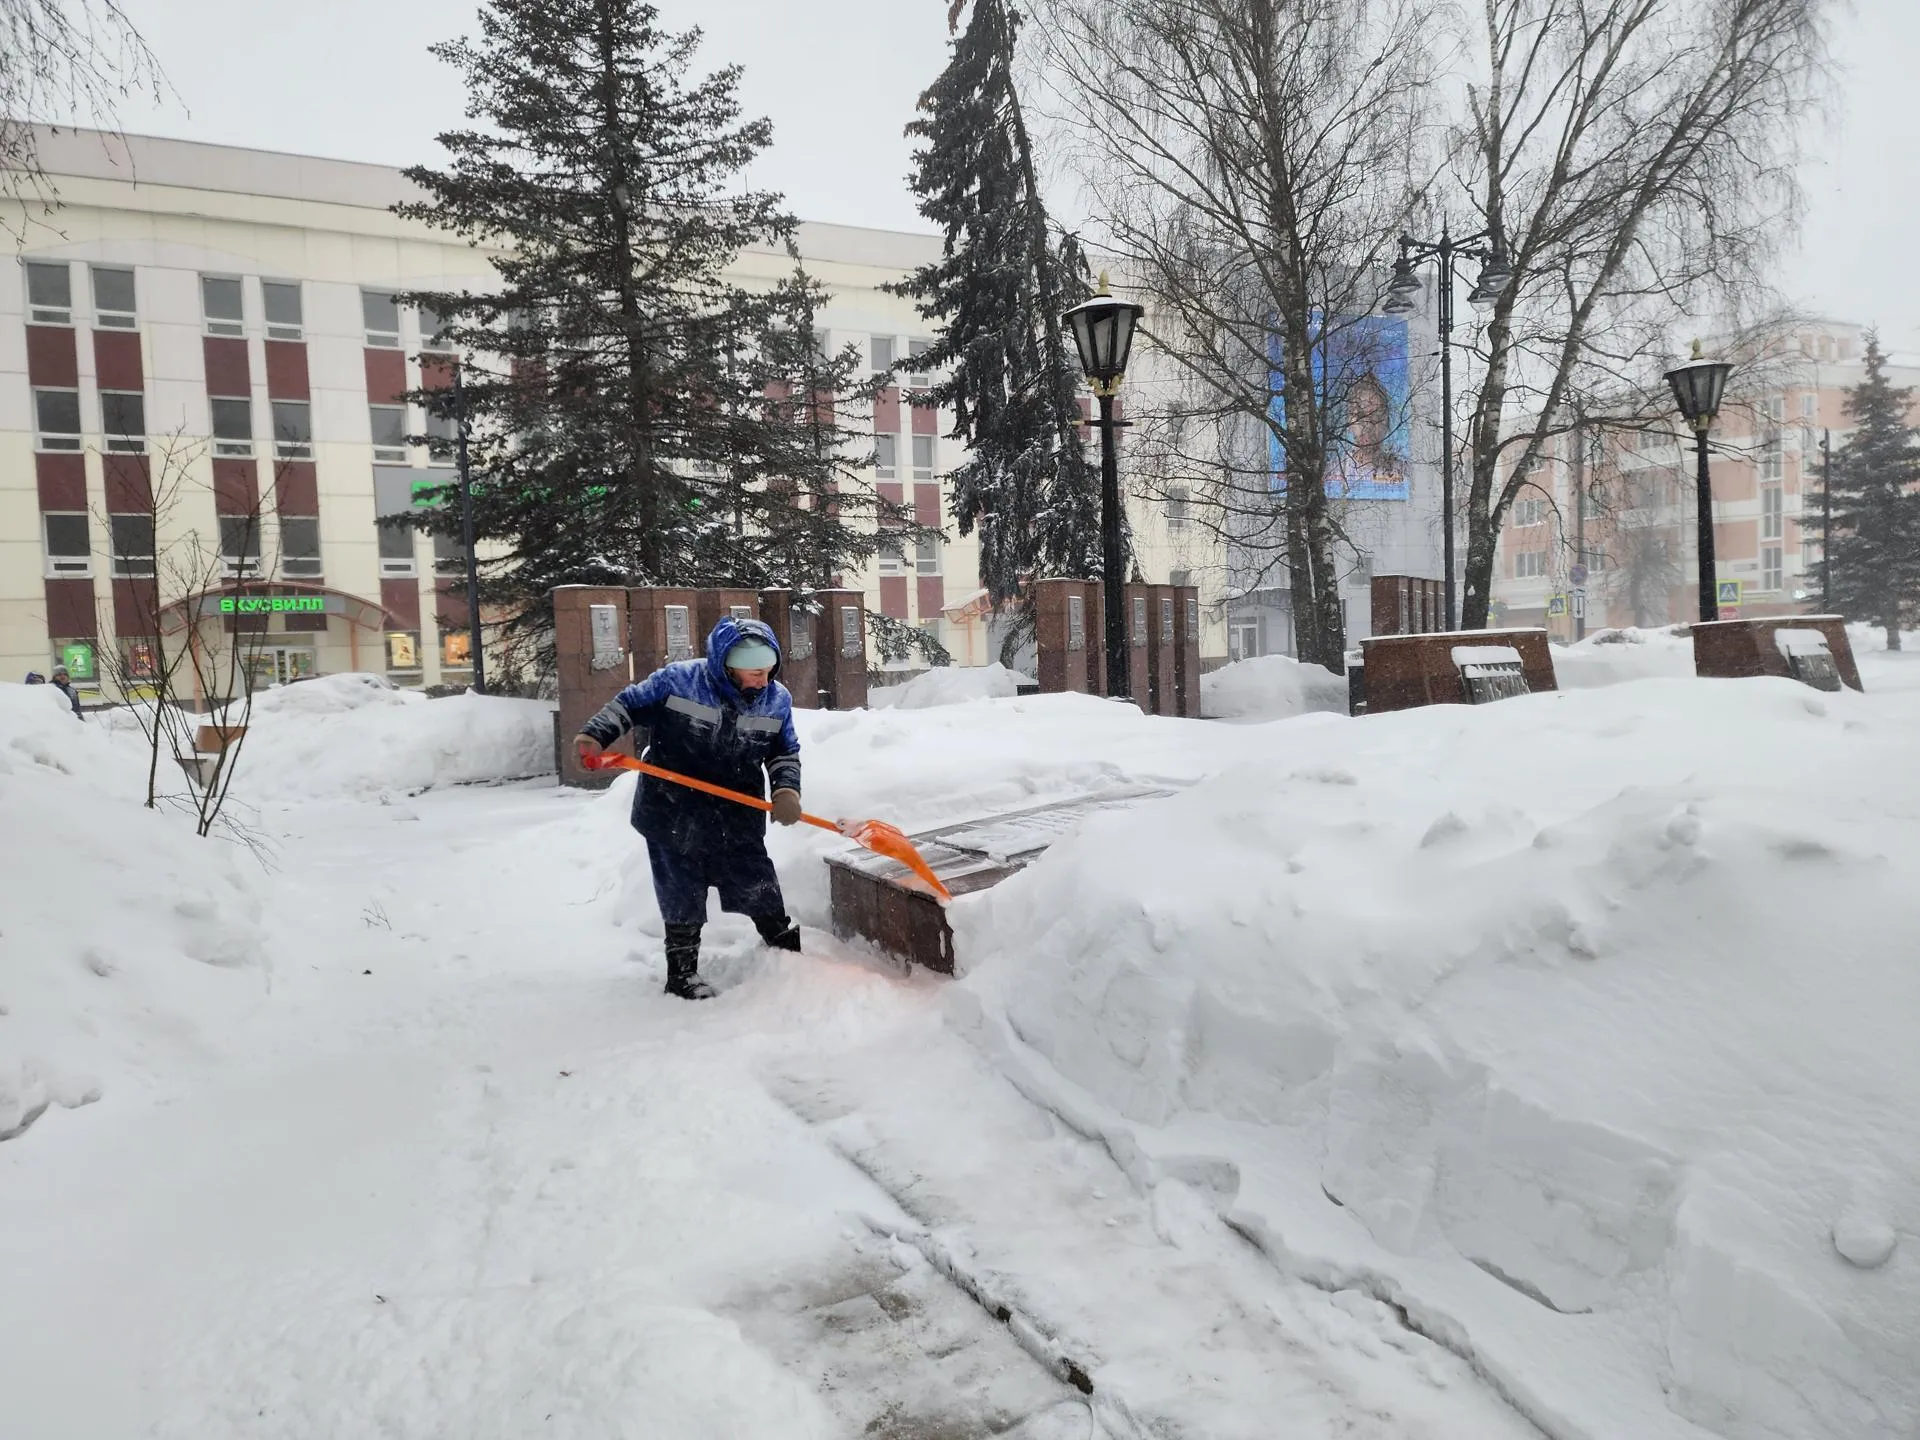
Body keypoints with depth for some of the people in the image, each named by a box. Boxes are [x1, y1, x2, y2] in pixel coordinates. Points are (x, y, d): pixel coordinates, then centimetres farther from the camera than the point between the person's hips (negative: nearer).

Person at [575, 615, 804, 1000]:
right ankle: (681, 971, 17)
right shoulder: (677, 680, -17)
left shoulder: (777, 699, -5)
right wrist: (594, 735, -21)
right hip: (673, 812, -3)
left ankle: (785, 943, 31)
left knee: (756, 881, 10)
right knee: (682, 892, 4)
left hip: (738, 813, 3)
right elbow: (628, 704, -6)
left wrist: (786, 789, -16)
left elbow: (784, 751, 3)